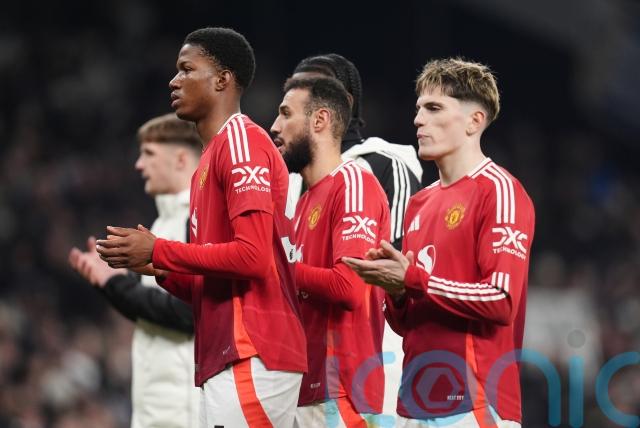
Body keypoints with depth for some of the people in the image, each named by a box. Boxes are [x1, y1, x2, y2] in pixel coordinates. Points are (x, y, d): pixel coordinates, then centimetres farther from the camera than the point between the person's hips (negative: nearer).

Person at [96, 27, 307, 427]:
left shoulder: (241, 139, -7)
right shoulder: (215, 154, 22)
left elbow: (252, 256, -18)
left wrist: (157, 251, -11)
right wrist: (158, 267, 7)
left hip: (251, 359, -10)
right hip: (228, 360, 10)